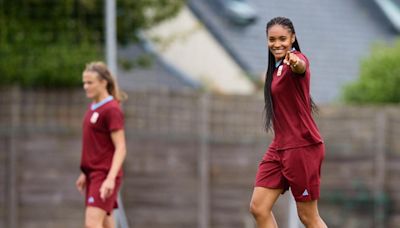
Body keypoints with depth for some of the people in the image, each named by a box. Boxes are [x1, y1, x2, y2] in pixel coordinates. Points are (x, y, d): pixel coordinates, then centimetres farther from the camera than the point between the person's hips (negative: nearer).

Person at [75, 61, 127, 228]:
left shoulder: (111, 109, -13)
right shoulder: (93, 107, 13)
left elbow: (120, 148, -18)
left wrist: (110, 178, -26)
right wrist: (85, 173, 22)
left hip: (104, 176, -9)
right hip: (93, 174, 9)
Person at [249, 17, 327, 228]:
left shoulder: (296, 58, -14)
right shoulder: (276, 67, 13)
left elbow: (301, 66, -40)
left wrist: (295, 63, -63)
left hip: (303, 147, -8)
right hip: (280, 147, 8)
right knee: (258, 207, -1)